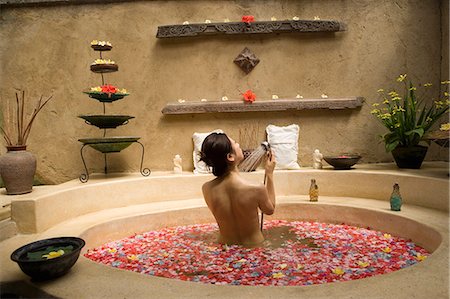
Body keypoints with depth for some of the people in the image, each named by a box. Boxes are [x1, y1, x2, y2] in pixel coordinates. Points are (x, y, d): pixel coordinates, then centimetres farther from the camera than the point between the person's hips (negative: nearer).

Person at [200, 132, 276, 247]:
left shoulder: (206, 189, -16)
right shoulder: (256, 189, -28)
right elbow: (270, 209, -4)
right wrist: (269, 173, 0)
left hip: (225, 248, 4)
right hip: (253, 247, -3)